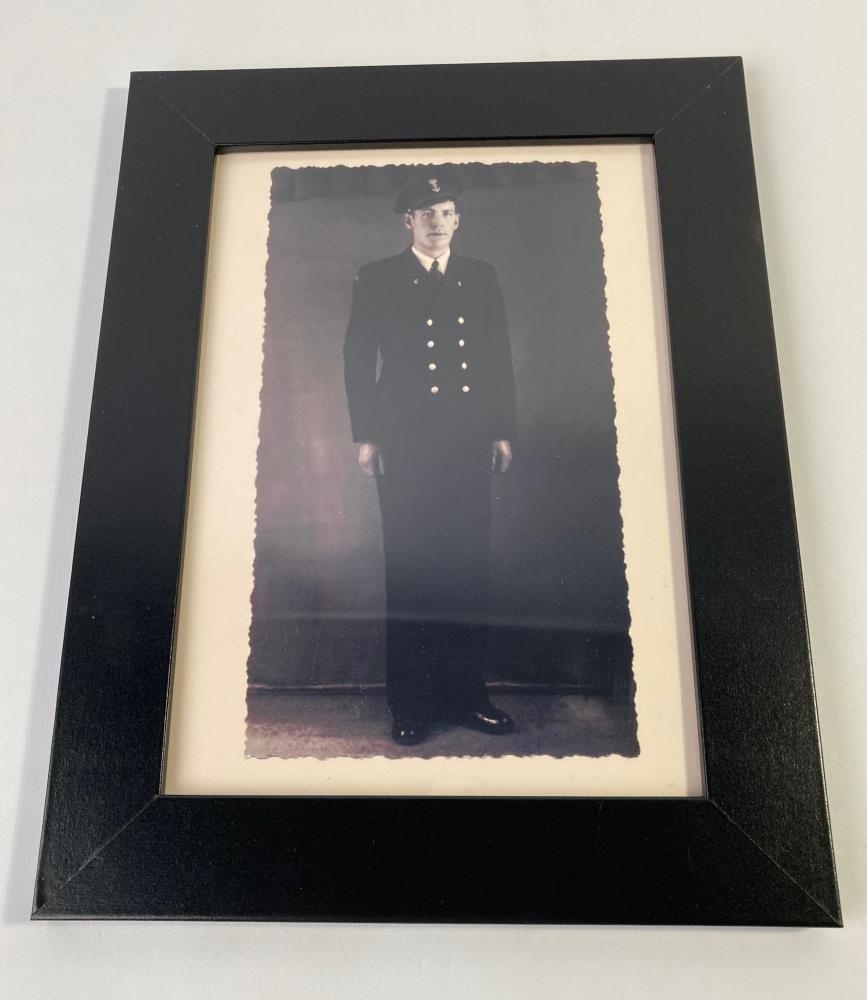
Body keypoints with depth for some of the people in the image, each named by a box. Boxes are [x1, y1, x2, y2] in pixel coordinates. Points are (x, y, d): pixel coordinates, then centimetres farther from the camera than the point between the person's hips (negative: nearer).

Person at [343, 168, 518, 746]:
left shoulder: (482, 278, 15)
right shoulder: (378, 280, 7)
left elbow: (500, 359, 14)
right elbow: (358, 361, 3)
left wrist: (503, 432, 7)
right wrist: (366, 436, -3)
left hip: (469, 446, 3)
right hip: (406, 447, -2)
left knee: (470, 569, 4)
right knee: (408, 573, 1)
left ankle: (466, 694, 17)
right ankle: (411, 704, 13)